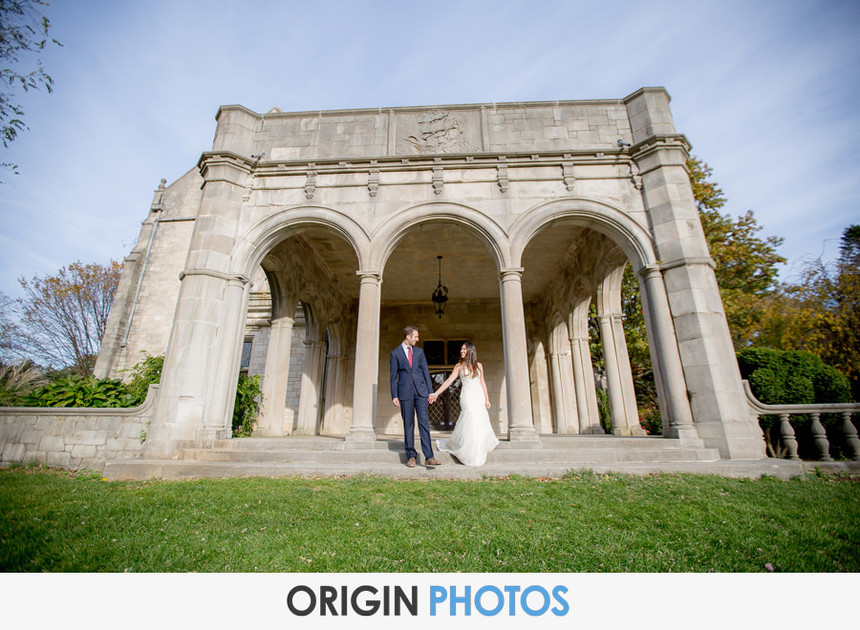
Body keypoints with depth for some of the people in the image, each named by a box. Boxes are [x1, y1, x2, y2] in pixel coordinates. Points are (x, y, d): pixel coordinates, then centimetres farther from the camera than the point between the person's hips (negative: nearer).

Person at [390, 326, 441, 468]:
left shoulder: (419, 351, 12)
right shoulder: (395, 353, 4)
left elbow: (426, 371, 11)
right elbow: (393, 376, 3)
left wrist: (431, 391, 5)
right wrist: (394, 395, -3)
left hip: (421, 391, 2)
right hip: (405, 392, -2)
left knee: (424, 422, -3)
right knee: (408, 424, 3)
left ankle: (429, 457, -2)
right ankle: (411, 456, 13)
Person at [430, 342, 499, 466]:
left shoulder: (478, 365, 10)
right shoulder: (459, 366, 3)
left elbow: (482, 382, 12)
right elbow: (448, 381, -2)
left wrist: (487, 399, 9)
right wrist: (436, 393, -9)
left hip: (479, 397, 3)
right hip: (467, 397, -3)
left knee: (481, 423, 3)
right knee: (471, 423, -7)